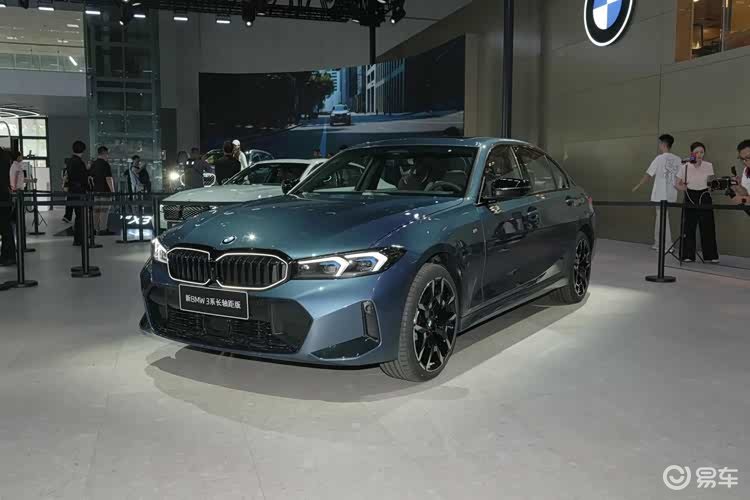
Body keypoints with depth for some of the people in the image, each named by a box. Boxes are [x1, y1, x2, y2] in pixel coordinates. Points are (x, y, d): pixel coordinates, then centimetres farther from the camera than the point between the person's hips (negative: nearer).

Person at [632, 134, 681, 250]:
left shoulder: (660, 158, -11)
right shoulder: (678, 160, 4)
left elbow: (648, 175, -7)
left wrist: (637, 186, 3)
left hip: (661, 195, -6)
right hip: (671, 194, 6)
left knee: (663, 219, 0)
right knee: (660, 218, 17)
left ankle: (668, 246, 2)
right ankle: (657, 244, 22)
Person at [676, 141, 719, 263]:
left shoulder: (708, 166, -4)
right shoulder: (685, 167, -9)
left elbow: (710, 182, 10)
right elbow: (678, 184, -1)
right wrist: (683, 187, -20)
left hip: (704, 197, 2)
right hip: (690, 197, -1)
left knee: (708, 226, 3)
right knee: (689, 226, -2)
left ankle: (710, 256, 13)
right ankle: (688, 255, 7)